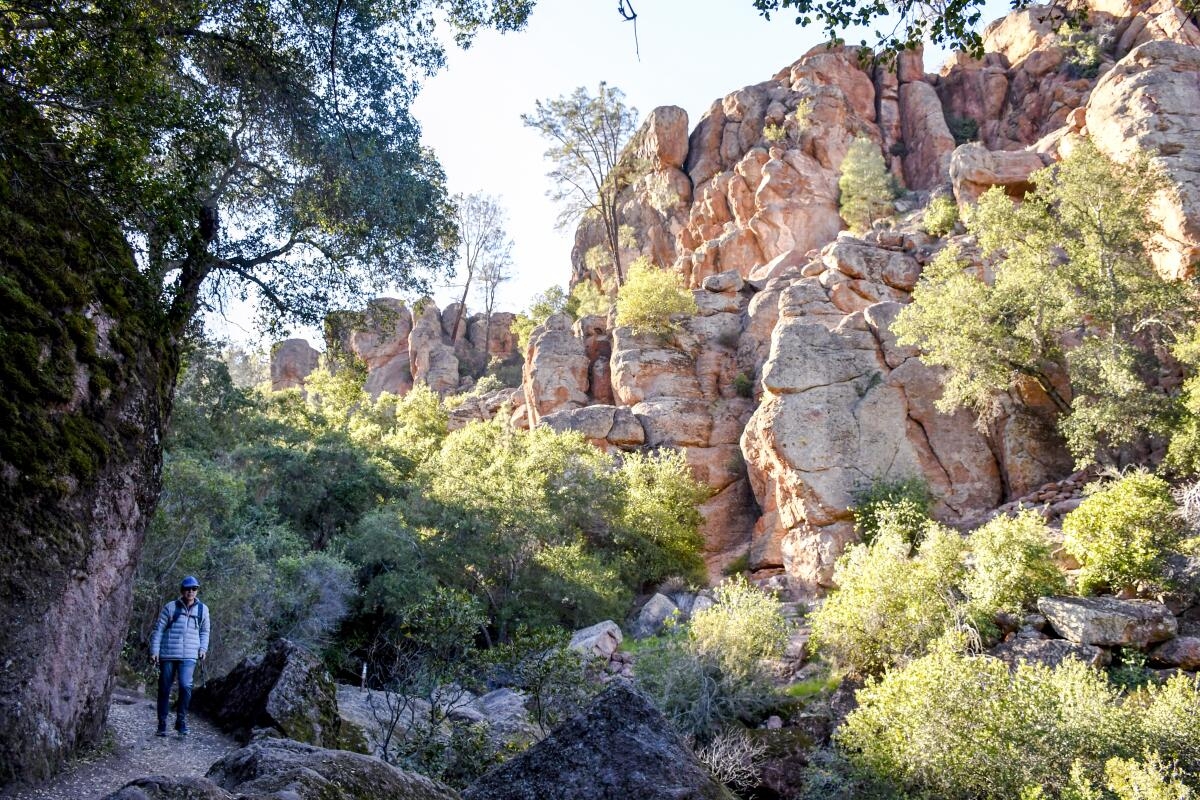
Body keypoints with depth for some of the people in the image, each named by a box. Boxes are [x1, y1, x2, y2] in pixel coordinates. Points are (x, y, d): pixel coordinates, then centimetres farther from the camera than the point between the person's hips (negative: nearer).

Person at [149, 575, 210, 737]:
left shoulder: (202, 609, 8)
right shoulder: (170, 607, 2)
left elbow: (205, 631, 19)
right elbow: (158, 630, 3)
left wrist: (203, 648, 6)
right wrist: (154, 651, -3)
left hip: (189, 656, 0)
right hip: (167, 655, 0)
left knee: (185, 686, -17)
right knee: (164, 690, 6)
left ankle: (181, 720, -1)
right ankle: (162, 724, 19)